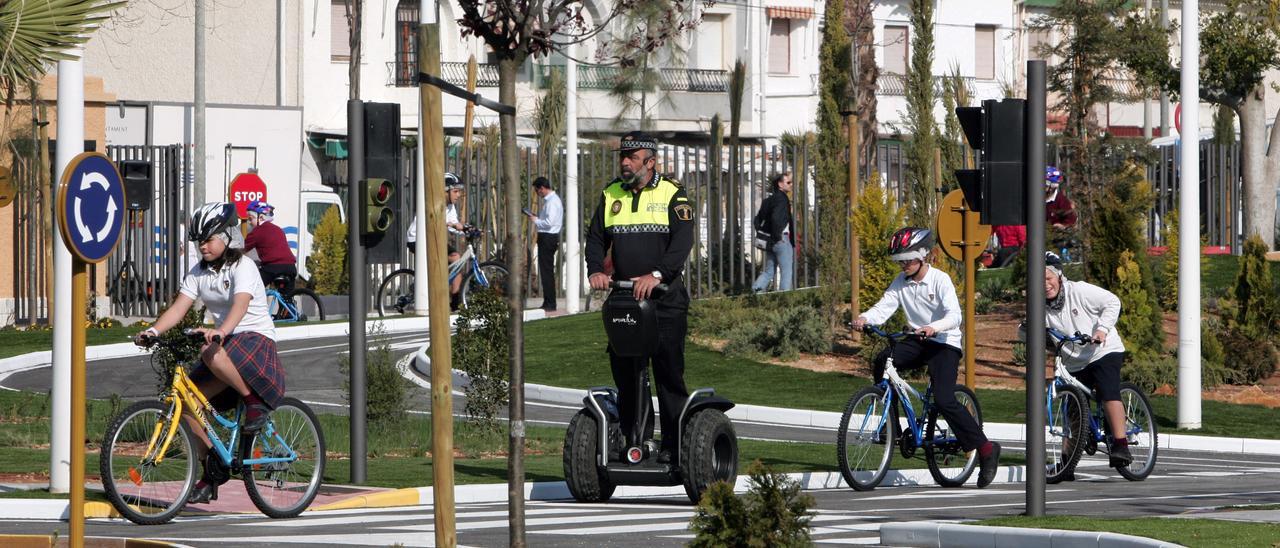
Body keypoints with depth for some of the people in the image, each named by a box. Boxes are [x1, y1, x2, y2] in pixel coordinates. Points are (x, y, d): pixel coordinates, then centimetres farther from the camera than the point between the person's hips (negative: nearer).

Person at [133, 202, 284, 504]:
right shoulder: (199, 272, 7)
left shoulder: (242, 267, -14)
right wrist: (153, 331, -23)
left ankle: (255, 400, -17)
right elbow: (179, 307, -3)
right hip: (225, 340, 8)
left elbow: (240, 305, -32)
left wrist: (220, 332, -52)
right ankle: (212, 470, 3)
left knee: (213, 355, -40)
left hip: (255, 337, -8)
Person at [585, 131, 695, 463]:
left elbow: (682, 242, -11)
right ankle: (633, 439, 10)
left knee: (669, 371, -6)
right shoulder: (611, 196, 14)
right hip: (623, 297, 5)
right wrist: (595, 270, -8)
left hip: (664, 298, -5)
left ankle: (674, 445, -3)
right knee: (625, 372, 4)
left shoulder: (672, 196, 0)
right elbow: (596, 237, 12)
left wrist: (657, 274, -27)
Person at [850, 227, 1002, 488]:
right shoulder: (901, 282, 1)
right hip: (917, 341, 5)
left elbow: (954, 316, -26)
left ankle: (986, 449, -10)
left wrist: (933, 327, -46)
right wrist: (865, 318, -31)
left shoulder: (940, 280, -15)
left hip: (944, 342, -5)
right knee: (883, 360, -24)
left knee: (944, 400, -21)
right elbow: (884, 307, -8)